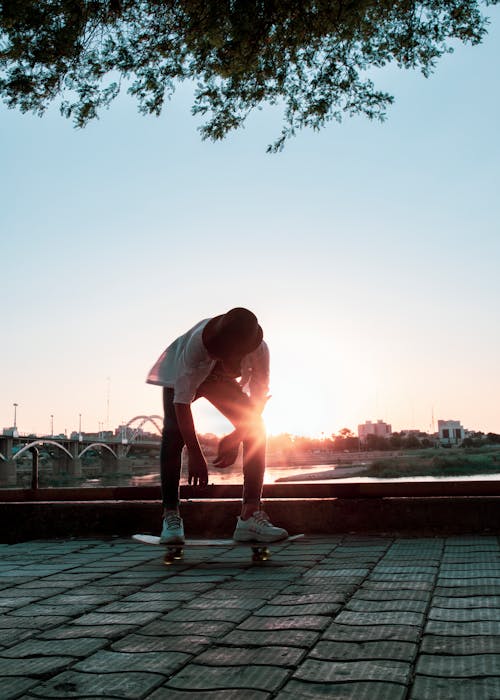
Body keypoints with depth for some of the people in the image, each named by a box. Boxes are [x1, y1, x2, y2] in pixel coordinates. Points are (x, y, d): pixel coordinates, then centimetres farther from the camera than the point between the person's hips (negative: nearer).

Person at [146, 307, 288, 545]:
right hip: (181, 375, -3)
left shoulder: (260, 349, -35)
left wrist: (236, 437, -35)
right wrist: (195, 454, -41)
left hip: (220, 381, 3)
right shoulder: (197, 341, -43)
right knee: (174, 431, -26)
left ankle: (250, 516, -16)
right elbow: (182, 400, -39)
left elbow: (260, 396, -23)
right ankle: (170, 516, -20)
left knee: (256, 429, -15)